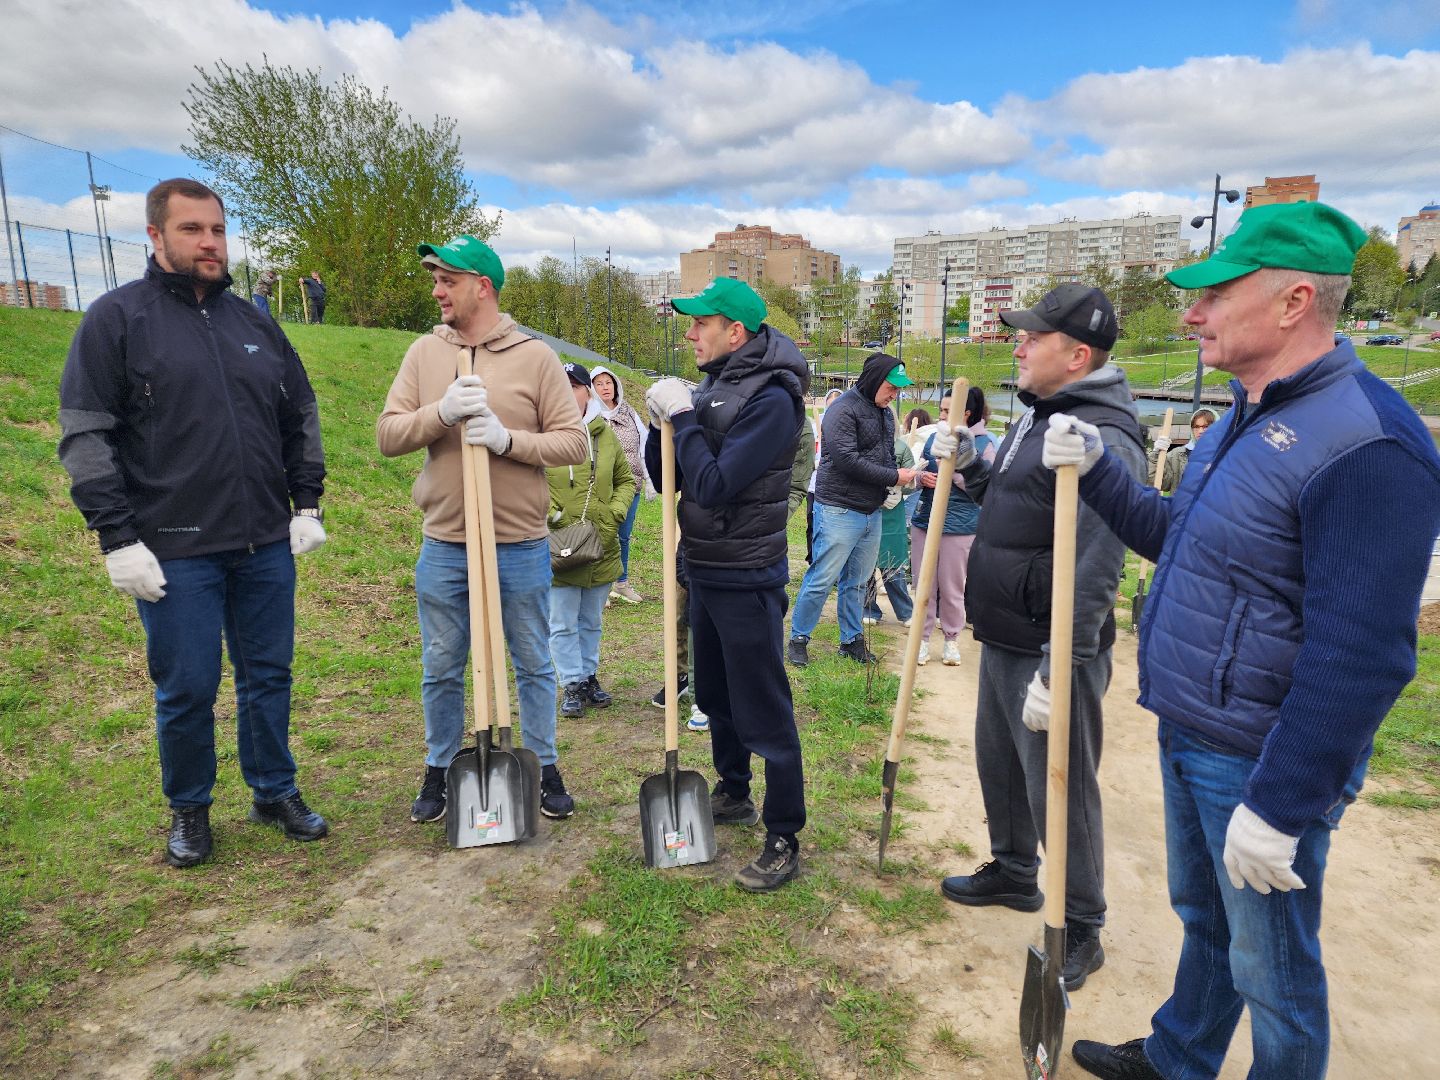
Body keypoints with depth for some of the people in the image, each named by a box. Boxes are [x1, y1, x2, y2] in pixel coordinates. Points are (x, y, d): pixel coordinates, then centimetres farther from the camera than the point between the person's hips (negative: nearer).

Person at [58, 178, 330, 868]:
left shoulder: (254, 323, 11)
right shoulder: (116, 319, -2)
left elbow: (302, 418, 16)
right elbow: (85, 437, -6)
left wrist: (307, 504, 8)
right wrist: (118, 539, -12)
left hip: (266, 546, 4)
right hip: (175, 553, -4)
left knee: (268, 675, 12)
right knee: (186, 689, 6)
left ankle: (275, 792, 30)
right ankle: (189, 810, 28)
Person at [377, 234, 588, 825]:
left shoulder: (535, 357, -5)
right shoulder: (424, 353, 3)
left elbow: (574, 442, -8)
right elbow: (388, 435, -2)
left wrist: (507, 439, -21)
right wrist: (441, 411, -19)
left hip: (520, 547, -2)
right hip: (444, 548, 3)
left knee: (533, 666, 13)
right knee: (441, 670, 15)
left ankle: (545, 769, 30)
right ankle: (439, 771, 34)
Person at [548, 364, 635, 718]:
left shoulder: (606, 435, 5)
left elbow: (626, 481, 14)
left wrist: (616, 511, -1)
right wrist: (548, 514, -17)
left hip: (602, 548, 4)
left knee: (591, 622, 18)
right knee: (563, 624, 5)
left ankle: (589, 676, 34)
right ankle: (573, 685, 19)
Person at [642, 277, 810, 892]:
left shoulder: (771, 398, -18)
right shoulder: (711, 387, 8)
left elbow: (714, 486, -26)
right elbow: (666, 479, 9)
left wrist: (682, 417, -16)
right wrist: (664, 421, -7)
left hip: (746, 580, -9)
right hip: (703, 570, 9)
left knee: (764, 713, 1)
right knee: (715, 697, 22)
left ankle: (784, 841, 15)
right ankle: (733, 795, 42)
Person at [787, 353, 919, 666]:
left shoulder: (884, 412, 16)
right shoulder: (843, 409, -13)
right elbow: (847, 460, -21)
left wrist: (902, 480, 2)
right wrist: (893, 477, -15)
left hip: (872, 511, 8)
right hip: (840, 510, -8)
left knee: (857, 582, 14)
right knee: (822, 579, -3)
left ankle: (852, 640, 25)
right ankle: (798, 639, 10)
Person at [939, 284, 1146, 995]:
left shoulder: (1101, 441, -22)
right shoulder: (1037, 416, 11)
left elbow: (1092, 573, -27)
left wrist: (1059, 670, -28)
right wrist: (968, 475, 7)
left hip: (1050, 652, -10)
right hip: (1003, 641, 10)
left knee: (1059, 790, 4)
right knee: (999, 764, 23)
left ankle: (1080, 931, 25)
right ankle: (1012, 872, 45)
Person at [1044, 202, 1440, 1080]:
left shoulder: (1366, 445, -24)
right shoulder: (1250, 417, 7)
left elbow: (1358, 660, -25)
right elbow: (1179, 540, 16)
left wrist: (1279, 808, -22)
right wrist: (1096, 473, 4)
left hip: (1260, 767, -9)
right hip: (1188, 738, 9)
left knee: (1271, 966, 12)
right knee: (1203, 918, 26)